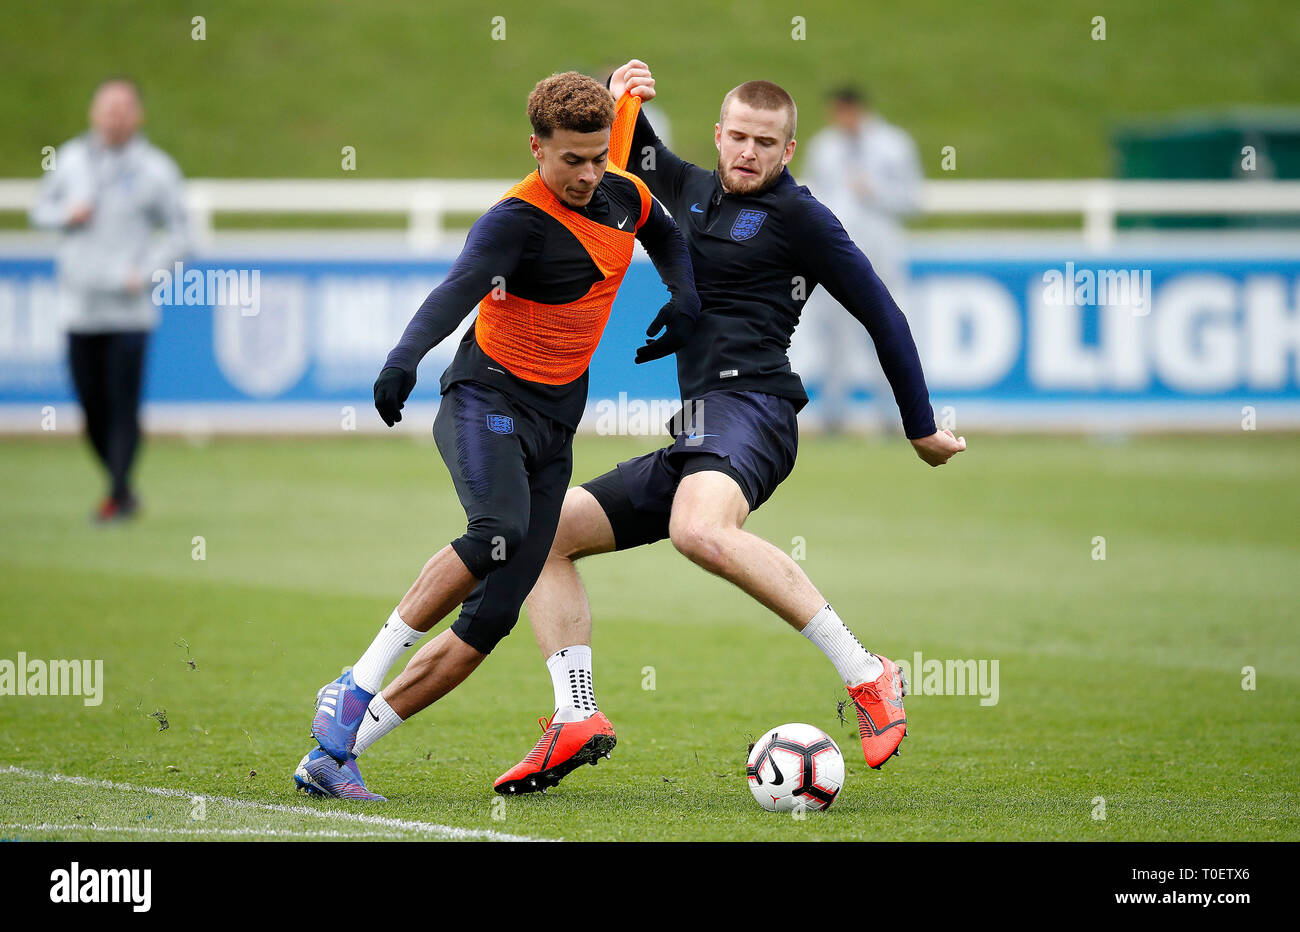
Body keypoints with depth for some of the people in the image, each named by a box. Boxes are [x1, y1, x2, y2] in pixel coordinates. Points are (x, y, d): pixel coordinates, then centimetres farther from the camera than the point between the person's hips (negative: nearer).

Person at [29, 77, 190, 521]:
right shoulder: (71, 158, 9)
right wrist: (66, 214, -4)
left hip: (129, 309, -3)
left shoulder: (156, 169, -1)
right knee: (92, 407, 5)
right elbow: (40, 209, 18)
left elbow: (179, 235, 2)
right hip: (79, 305, 3)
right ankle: (120, 488, 19)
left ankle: (118, 493, -4)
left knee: (123, 405, -9)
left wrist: (145, 272, -12)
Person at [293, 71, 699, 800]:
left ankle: (335, 753, -2)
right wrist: (406, 358, -52)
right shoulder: (519, 219, -16)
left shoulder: (624, 197, 7)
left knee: (492, 617, -4)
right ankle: (356, 689, -26)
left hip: (554, 425, 7)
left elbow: (668, 239, 31)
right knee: (499, 532, -37)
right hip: (487, 400, -7)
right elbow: (461, 288, -34)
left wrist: (685, 297, 12)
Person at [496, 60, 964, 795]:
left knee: (700, 531, -38)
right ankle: (577, 720, -6)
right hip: (696, 432, 9)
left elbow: (882, 314, 2)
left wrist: (923, 429, 4)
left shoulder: (797, 216, 0)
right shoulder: (692, 190, 21)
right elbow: (633, 150, 37)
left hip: (750, 402, -9)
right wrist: (621, 100, 13)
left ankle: (867, 677, -37)